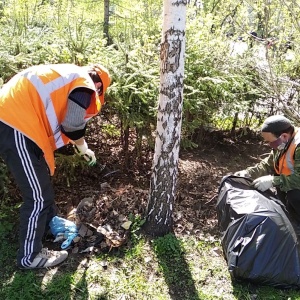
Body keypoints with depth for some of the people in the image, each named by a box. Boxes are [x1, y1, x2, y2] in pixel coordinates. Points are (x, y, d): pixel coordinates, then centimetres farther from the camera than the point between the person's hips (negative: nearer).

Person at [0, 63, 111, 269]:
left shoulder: (69, 75, 25)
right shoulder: (85, 85, -3)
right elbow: (73, 126, -9)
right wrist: (84, 149, 11)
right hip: (17, 125, -11)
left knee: (42, 184, 25)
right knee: (38, 196, 2)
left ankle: (52, 225, 45)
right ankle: (30, 256, 18)